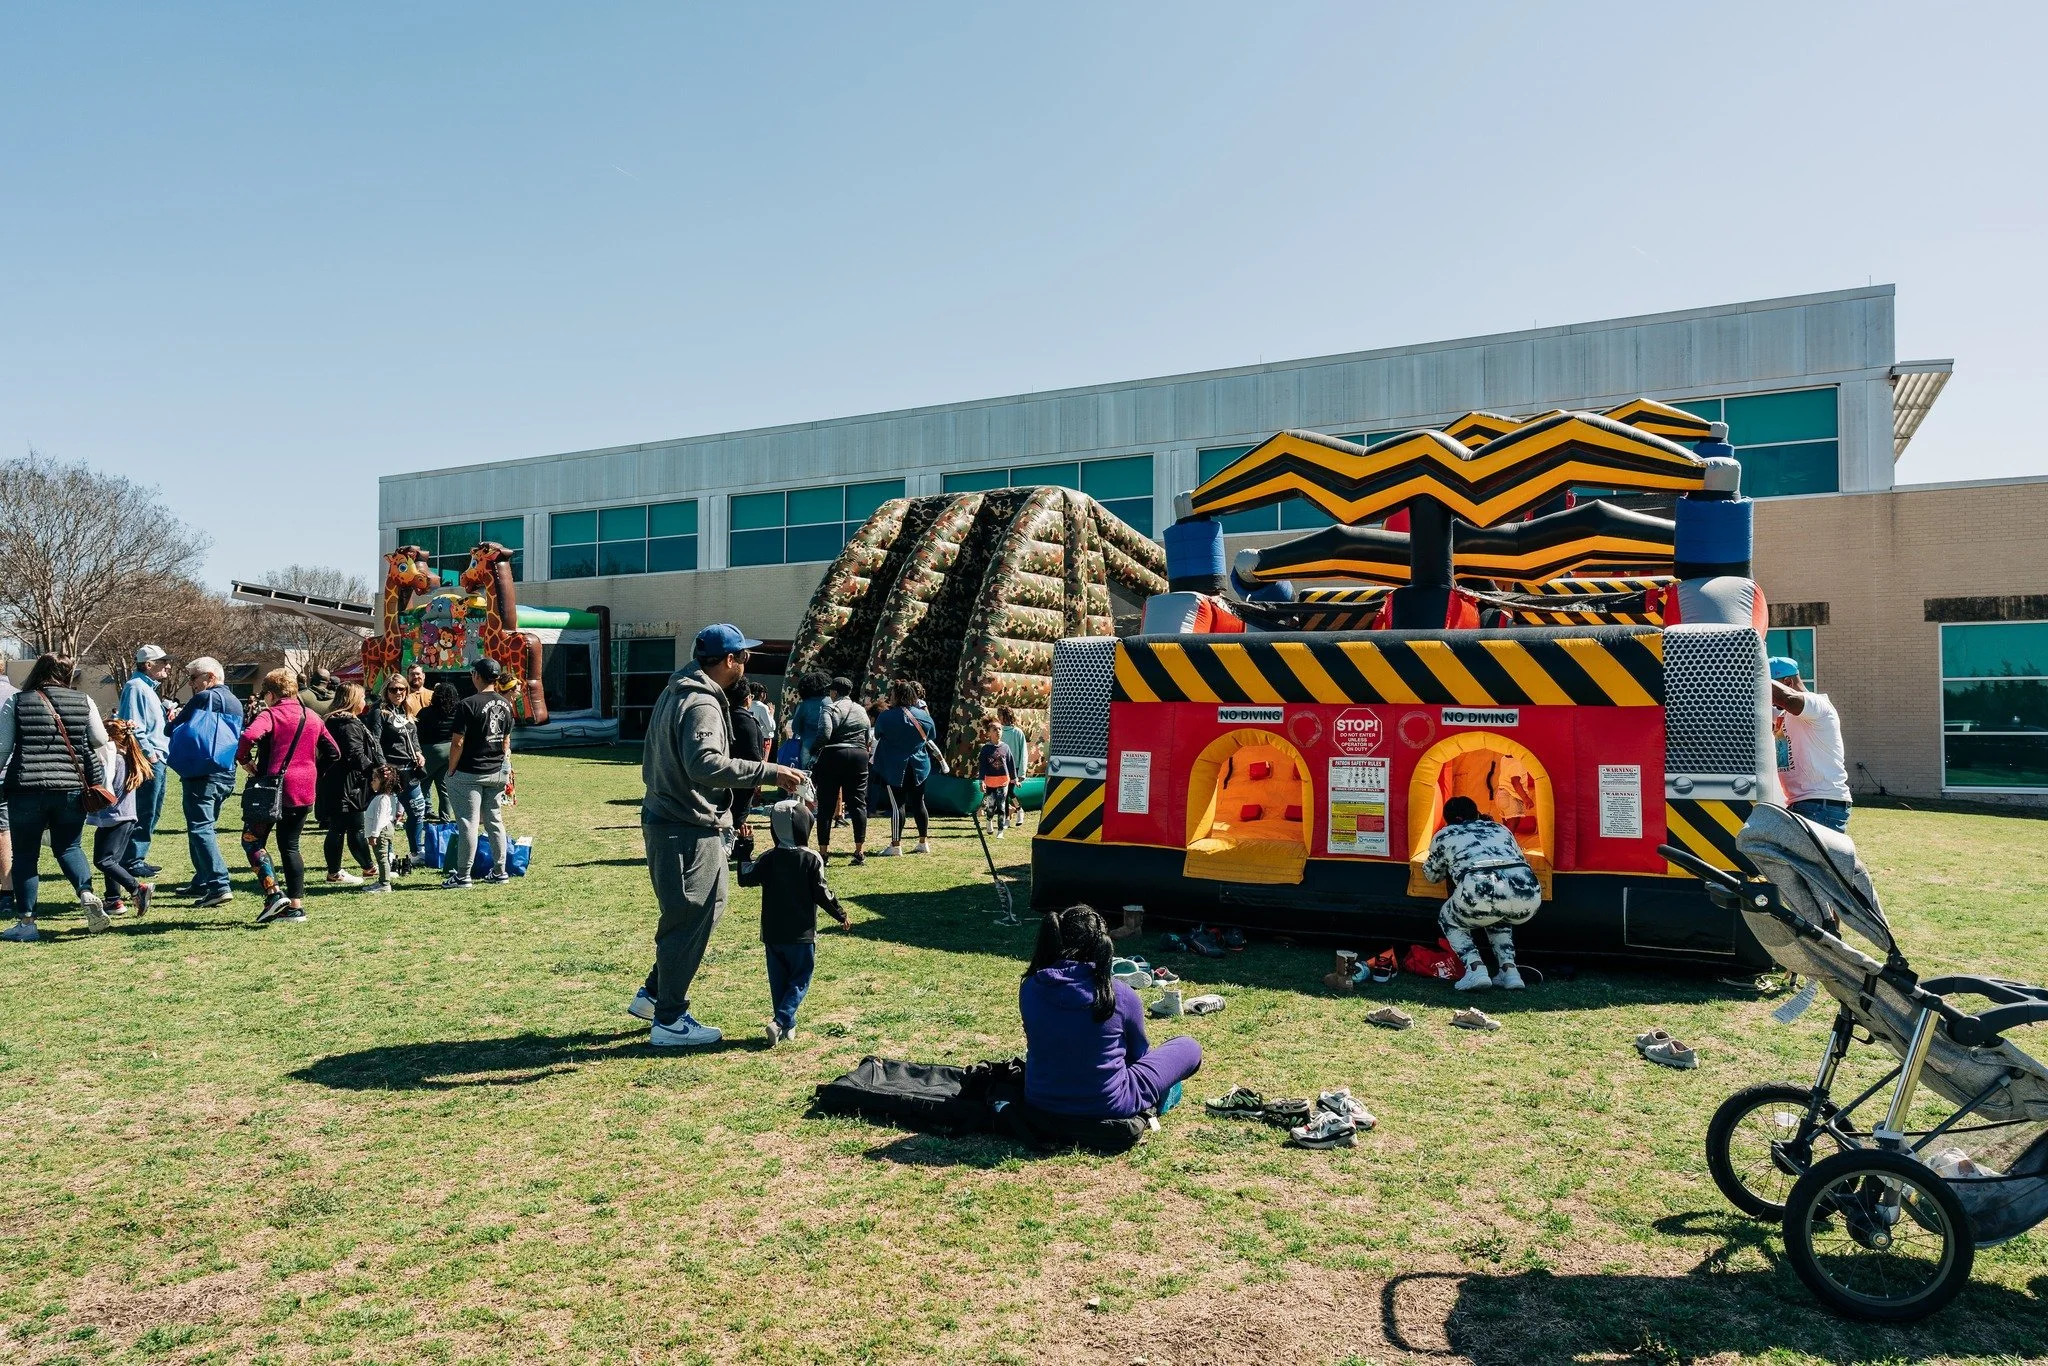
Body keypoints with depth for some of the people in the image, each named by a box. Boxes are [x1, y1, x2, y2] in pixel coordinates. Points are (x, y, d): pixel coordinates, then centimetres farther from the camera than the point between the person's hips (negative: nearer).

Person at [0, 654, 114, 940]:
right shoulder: (84, 702, 4)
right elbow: (101, 741, 8)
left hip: (26, 788, -1)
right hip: (72, 787, 1)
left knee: (25, 854, 9)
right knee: (68, 846, 16)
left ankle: (25, 922, 11)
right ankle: (87, 895, -7)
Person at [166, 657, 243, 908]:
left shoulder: (204, 698, -9)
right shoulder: (235, 702, 17)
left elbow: (175, 729, -8)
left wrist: (172, 719, 13)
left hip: (201, 776, -9)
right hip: (227, 775, 9)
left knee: (200, 828, -10)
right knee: (205, 827, 19)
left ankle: (219, 885, -19)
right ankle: (201, 882, 25)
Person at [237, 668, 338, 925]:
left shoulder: (270, 714, -6)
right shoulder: (312, 717, 12)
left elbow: (248, 737, -26)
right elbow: (333, 751, 14)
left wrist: (244, 760, -9)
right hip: (304, 791, 6)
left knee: (252, 840, 7)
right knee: (290, 846, 12)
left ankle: (274, 893, -7)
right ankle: (296, 904, 9)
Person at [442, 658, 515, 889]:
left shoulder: (469, 705, -15)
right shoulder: (506, 705, 5)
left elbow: (458, 743, -15)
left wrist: (450, 770, -4)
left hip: (469, 774, -6)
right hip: (497, 773, 6)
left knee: (468, 824, -2)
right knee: (495, 821, 14)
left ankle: (462, 877, 2)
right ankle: (499, 871, 19)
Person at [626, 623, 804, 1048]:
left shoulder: (676, 692, 14)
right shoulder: (701, 704, -20)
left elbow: (651, 763, 22)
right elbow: (706, 764, -35)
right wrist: (769, 772, -33)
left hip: (667, 819, 11)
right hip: (687, 832, -11)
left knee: (709, 906, 21)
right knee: (689, 920, 0)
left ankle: (653, 994, 29)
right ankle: (669, 1020, 11)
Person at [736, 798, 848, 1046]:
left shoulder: (769, 858, -1)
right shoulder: (812, 860, -10)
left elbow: (746, 878, 4)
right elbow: (821, 893, -9)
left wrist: (745, 849, 15)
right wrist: (841, 915, 4)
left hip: (773, 934, 4)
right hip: (801, 934, -3)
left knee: (779, 981, 14)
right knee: (800, 980, 6)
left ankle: (787, 1026, 15)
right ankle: (780, 1022, -11)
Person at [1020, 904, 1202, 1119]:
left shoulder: (1029, 989, -10)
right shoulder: (1121, 996, -17)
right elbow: (1139, 1052, 3)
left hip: (1040, 1100, 4)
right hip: (1106, 1106, -4)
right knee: (1189, 1048, 12)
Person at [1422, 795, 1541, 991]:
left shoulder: (1444, 836, 26)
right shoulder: (1500, 828, 34)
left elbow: (1431, 875, 39)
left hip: (1482, 893, -4)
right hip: (1529, 895, 4)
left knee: (1449, 921, 27)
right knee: (1497, 920, 38)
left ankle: (1476, 969, 4)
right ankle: (1510, 970, 18)